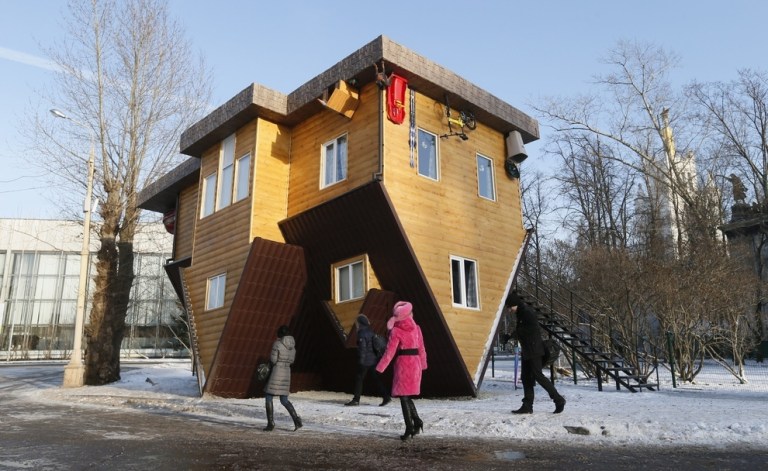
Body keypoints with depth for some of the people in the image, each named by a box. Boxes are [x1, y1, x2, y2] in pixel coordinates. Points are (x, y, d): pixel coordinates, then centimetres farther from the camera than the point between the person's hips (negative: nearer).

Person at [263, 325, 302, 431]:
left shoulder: (277, 343, -12)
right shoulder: (292, 344, 9)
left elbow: (273, 360, -12)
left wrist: (270, 358, 10)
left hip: (277, 372, -7)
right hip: (287, 372, 7)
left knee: (268, 397, 6)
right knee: (284, 400, 13)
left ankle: (270, 423, 2)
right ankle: (297, 420, -1)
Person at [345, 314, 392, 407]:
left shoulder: (362, 333, -12)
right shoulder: (371, 331, 11)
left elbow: (362, 348, -16)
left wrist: (361, 360, -12)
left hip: (365, 361, -8)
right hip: (374, 359, 8)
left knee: (359, 378, 2)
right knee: (376, 378, 11)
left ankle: (356, 400, 5)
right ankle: (386, 397, 7)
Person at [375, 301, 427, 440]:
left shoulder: (396, 331, -8)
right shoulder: (416, 328, 4)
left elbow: (390, 352, -11)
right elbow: (421, 348, 9)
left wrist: (380, 369, -6)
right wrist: (422, 365, 22)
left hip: (403, 364, -5)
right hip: (415, 364, 5)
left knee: (404, 396, 2)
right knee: (407, 396, 18)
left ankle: (409, 428, 0)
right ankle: (417, 421, 8)